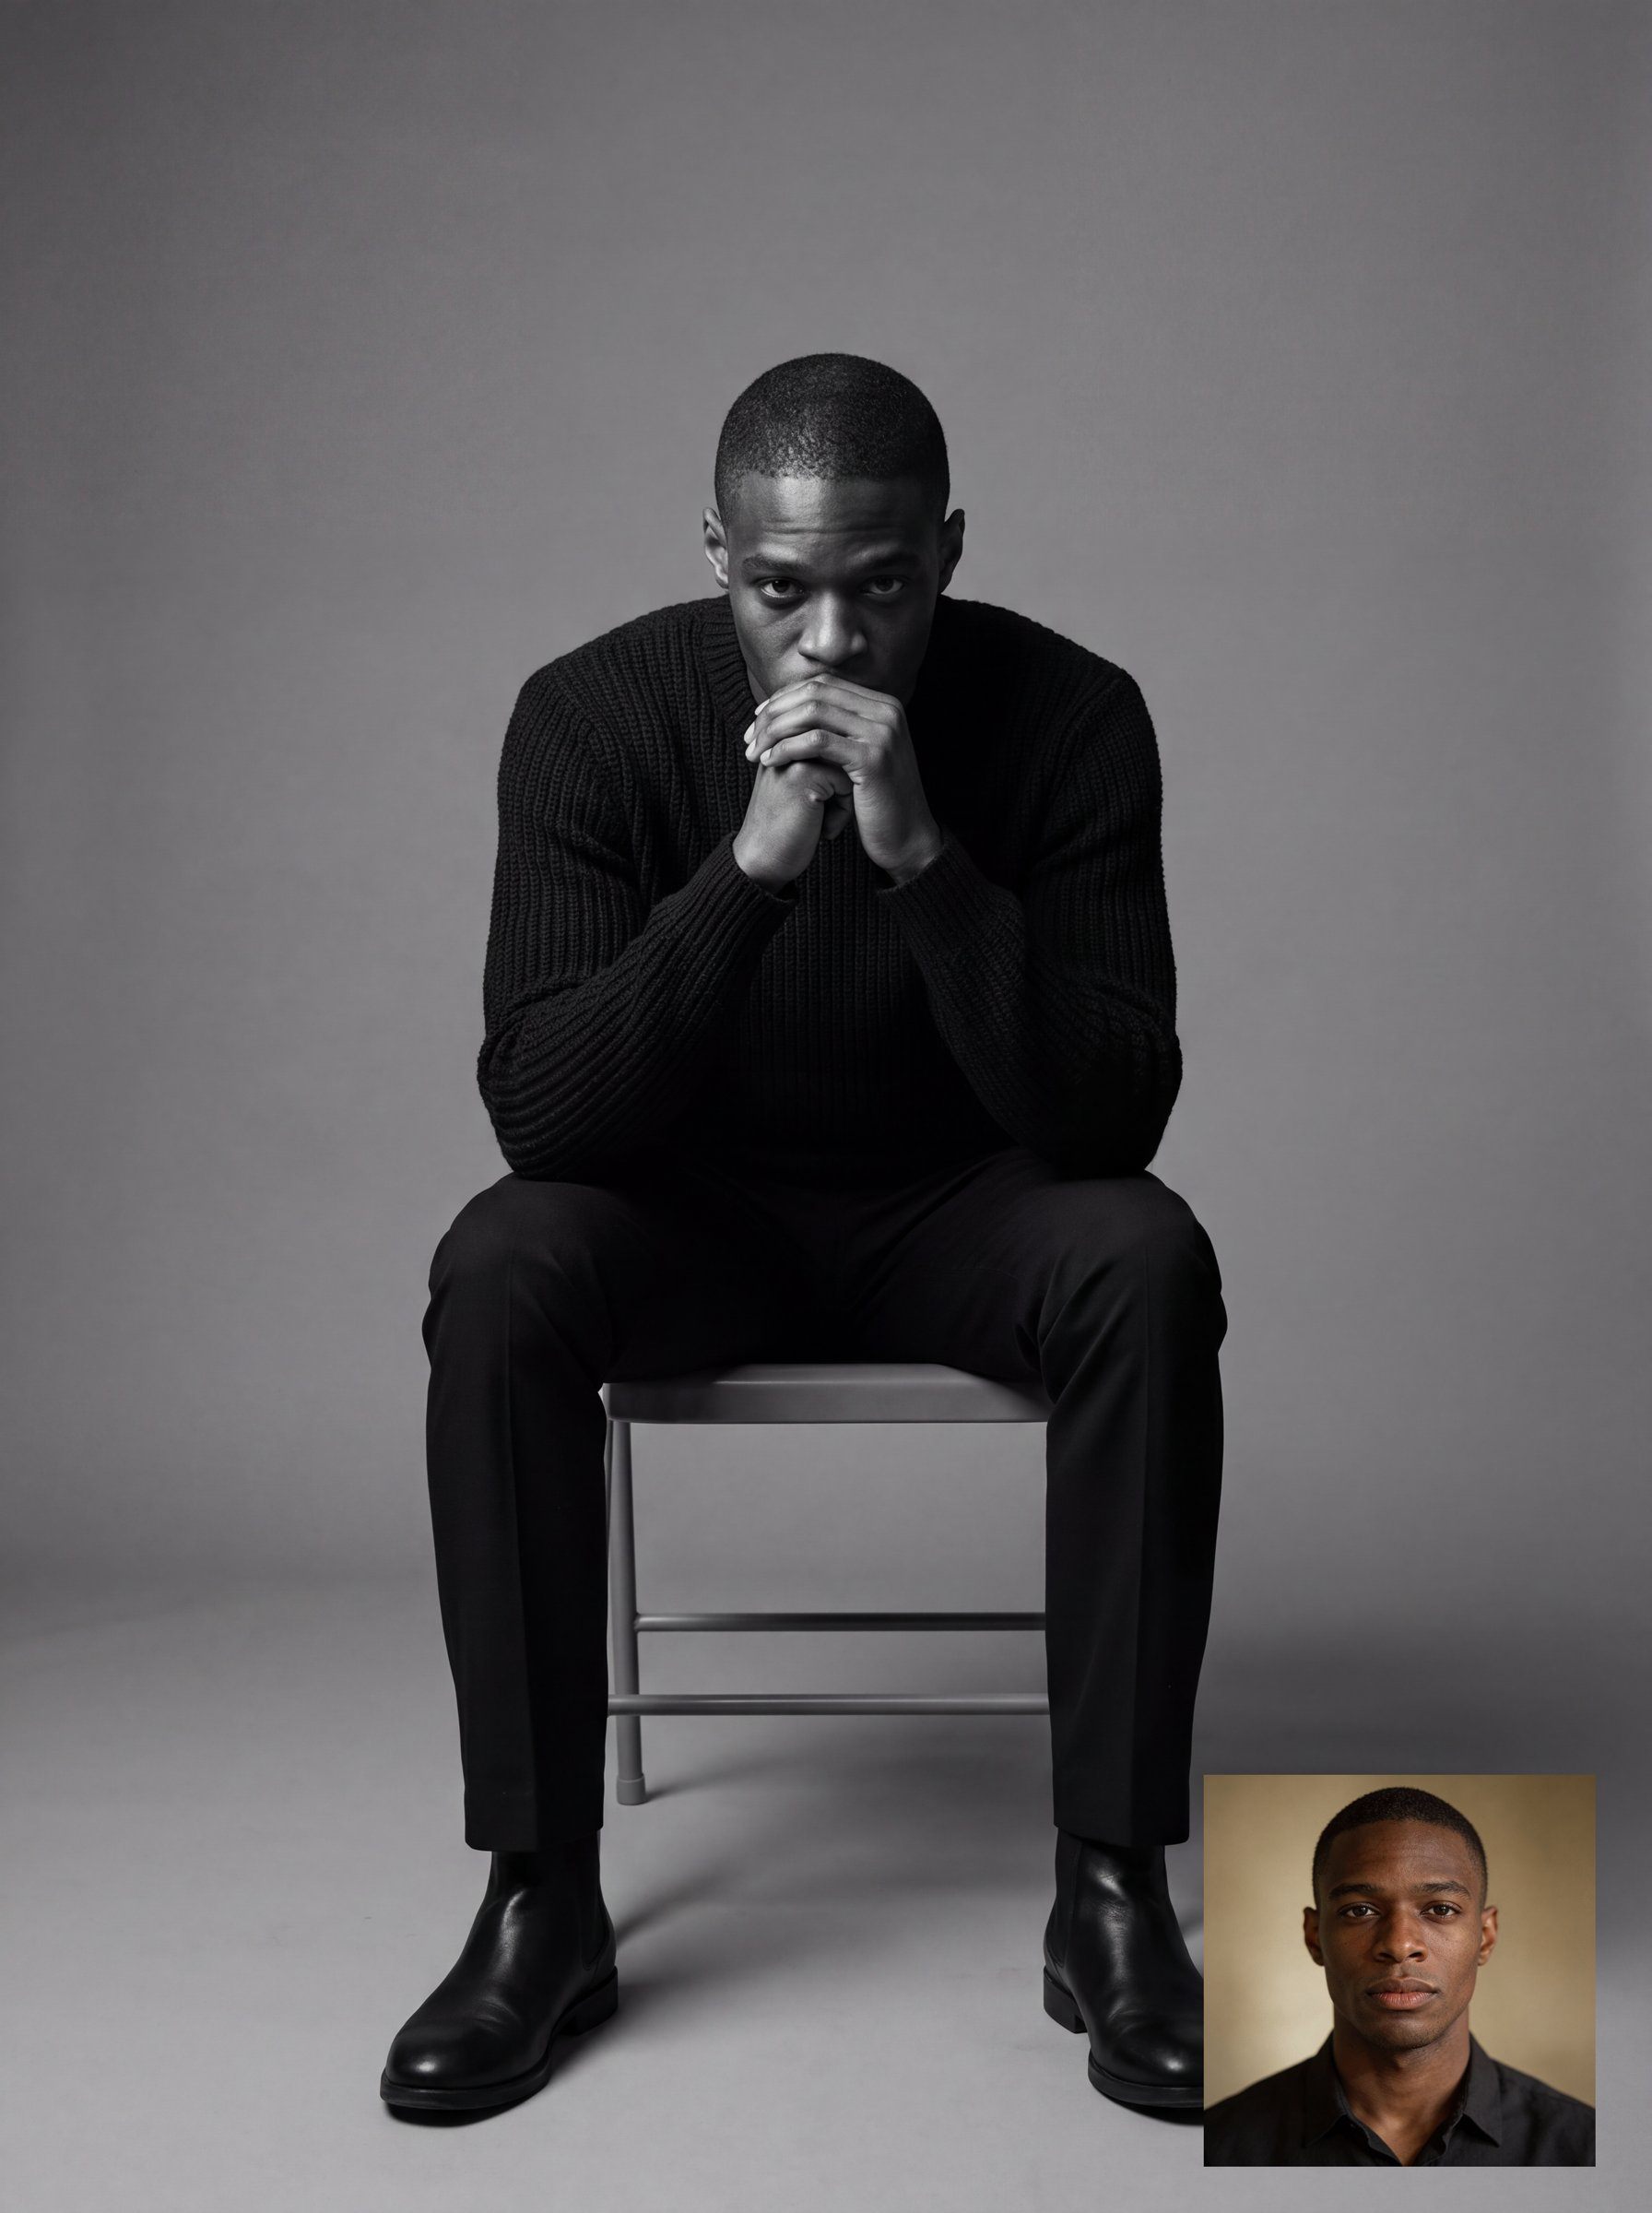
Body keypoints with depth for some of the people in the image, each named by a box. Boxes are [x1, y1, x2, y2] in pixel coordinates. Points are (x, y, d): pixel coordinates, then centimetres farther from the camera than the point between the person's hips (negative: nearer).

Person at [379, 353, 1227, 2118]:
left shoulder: (1070, 715, -16)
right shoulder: (594, 715, -16)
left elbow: (1113, 1119, -22)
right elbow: (535, 1109, -23)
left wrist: (925, 854, -34)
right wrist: (748, 862, -35)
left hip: (961, 1212, 0)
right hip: (688, 1218, 0)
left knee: (1147, 1263, -31)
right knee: (496, 1274, -30)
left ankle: (1113, 1890, -19)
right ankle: (539, 1902, -18)